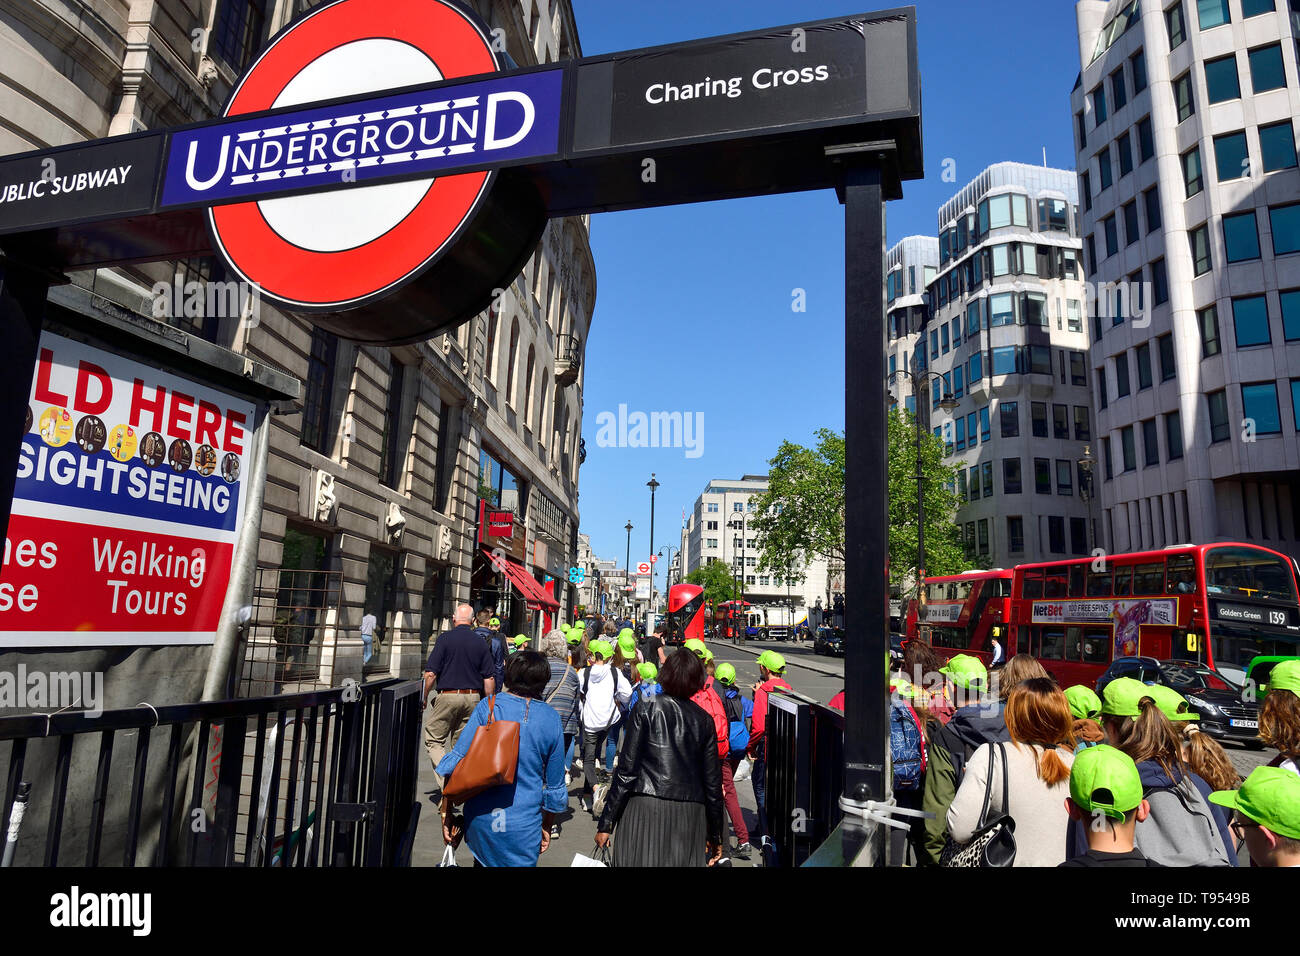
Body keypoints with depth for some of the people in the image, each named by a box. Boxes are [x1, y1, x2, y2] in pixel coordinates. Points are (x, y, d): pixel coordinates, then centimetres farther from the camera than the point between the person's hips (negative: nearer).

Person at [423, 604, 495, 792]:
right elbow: (489, 679, 3)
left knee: (433, 740, 6)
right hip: (472, 698, 4)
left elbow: (431, 673, -9)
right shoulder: (480, 642, 5)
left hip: (448, 696, -4)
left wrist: (424, 698, 3)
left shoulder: (445, 638, -5)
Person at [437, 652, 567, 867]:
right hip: (523, 827, 0)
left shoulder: (488, 706, -6)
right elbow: (554, 783, 5)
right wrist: (547, 827, 18)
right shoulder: (552, 720, -2)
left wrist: (446, 813, 0)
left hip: (481, 819, 1)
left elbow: (456, 762, -8)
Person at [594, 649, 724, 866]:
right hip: (690, 815, 3)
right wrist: (715, 835, 18)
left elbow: (626, 770, -6)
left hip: (646, 808, -3)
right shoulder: (703, 720, 6)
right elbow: (712, 780, 9)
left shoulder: (645, 711, -2)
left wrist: (605, 824, -1)